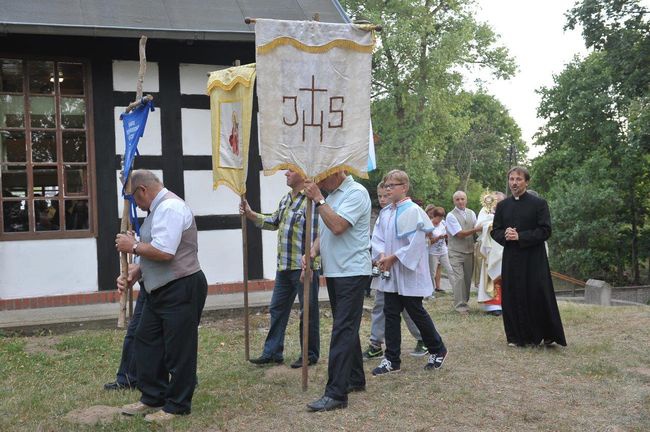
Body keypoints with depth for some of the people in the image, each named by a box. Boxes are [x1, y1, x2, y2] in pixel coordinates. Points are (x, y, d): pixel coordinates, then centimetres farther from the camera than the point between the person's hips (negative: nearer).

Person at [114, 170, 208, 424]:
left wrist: (133, 246, -13)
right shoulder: (158, 210, 14)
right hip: (160, 290, 11)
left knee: (178, 350, 1)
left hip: (182, 289, -11)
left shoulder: (170, 207, -18)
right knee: (146, 341, 16)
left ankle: (177, 406, 14)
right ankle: (152, 398, 29)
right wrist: (133, 274, 7)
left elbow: (163, 252, -28)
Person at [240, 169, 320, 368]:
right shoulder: (286, 199, 12)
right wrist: (251, 214, 17)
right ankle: (272, 352, 24)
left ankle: (310, 355, 18)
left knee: (308, 312, 5)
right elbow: (274, 222, 25)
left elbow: (317, 236, -21)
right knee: (277, 309, 14)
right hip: (284, 266, 9)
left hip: (303, 267, -9)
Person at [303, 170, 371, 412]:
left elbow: (337, 226, -24)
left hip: (352, 272, -9)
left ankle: (336, 394, -11)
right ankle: (355, 379, 29)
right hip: (333, 271, 9)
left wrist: (318, 199, -18)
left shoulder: (356, 193, -12)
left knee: (343, 331, -11)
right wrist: (312, 252, 2)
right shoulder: (331, 194, 15)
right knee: (347, 329, 17)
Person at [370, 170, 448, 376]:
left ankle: (437, 350, 24)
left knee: (416, 312, 3)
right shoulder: (385, 212, 8)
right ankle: (392, 360, 13)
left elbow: (415, 243, -17)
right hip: (390, 273, 7)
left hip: (408, 273, -6)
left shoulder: (413, 211, -13)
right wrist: (382, 255, -10)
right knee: (390, 314, 6)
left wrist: (393, 258, -15)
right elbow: (377, 237, 9)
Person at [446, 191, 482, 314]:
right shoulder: (451, 216, -9)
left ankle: (465, 302, 24)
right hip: (456, 253, -5)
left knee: (468, 278, 10)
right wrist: (476, 229, -21)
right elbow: (460, 234, -15)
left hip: (469, 251, 5)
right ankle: (460, 305, -2)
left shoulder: (471, 213, 9)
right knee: (459, 278, -9)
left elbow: (477, 230, 11)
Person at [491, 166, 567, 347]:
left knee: (539, 297, -2)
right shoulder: (502, 205, 10)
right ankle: (517, 336, 16)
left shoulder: (539, 203, -2)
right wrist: (505, 235, -12)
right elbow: (495, 231, 10)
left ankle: (549, 335, 14)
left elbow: (545, 231, -9)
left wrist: (520, 236, -17)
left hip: (534, 258, -3)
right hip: (510, 258, 4)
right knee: (513, 298, 4)